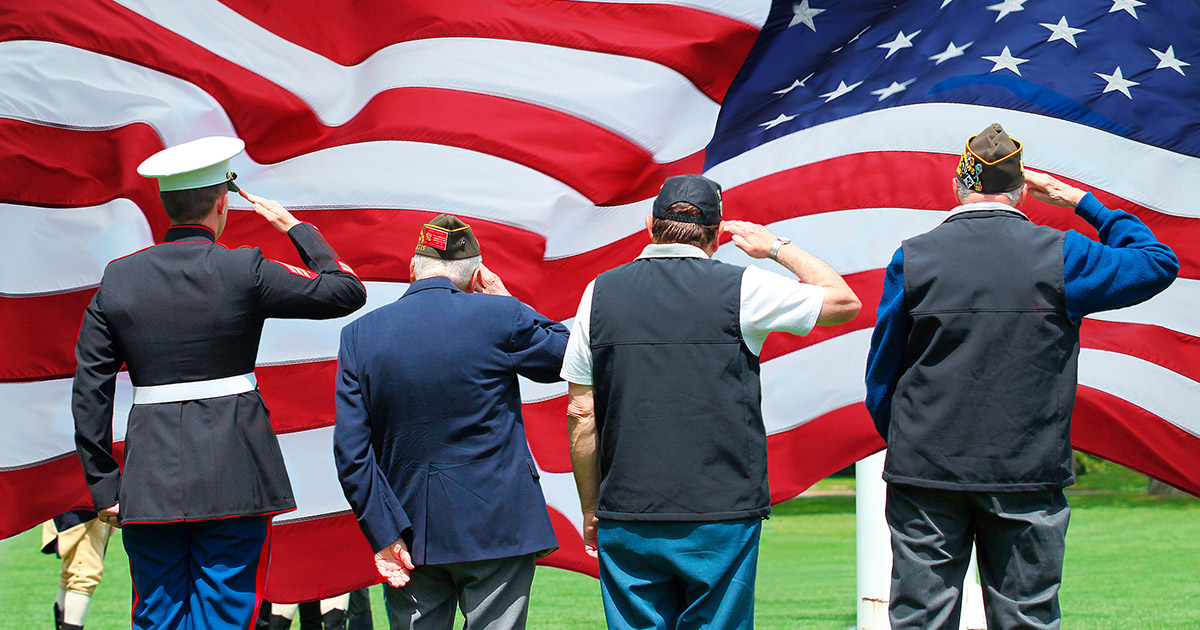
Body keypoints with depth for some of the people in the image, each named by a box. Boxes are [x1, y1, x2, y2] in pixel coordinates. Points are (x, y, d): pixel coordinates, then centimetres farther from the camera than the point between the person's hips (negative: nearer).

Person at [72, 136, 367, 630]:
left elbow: (89, 393, 4)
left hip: (150, 482, 3)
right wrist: (296, 228, 14)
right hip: (232, 481, -3)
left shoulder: (117, 279, 4)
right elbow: (347, 291, 2)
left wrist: (103, 484, 8)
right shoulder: (244, 273, -7)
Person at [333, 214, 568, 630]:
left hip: (410, 534, 3)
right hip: (496, 528, -3)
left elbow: (350, 452, -3)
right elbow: (564, 355, 10)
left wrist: (383, 534, -2)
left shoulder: (360, 335, 0)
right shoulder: (499, 316, -9)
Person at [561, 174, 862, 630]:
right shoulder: (740, 290, -3)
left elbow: (581, 414, 6)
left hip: (627, 521, 2)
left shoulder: (602, 293, 4)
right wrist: (778, 247, 22)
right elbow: (845, 302, 10)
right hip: (721, 518, -2)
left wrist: (591, 508, 15)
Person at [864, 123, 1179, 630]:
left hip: (925, 471, 0)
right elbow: (1158, 262, 15)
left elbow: (881, 374, 6)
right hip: (1028, 472, 0)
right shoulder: (1061, 255, -2)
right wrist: (1083, 203, 21)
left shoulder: (912, 258, -1)